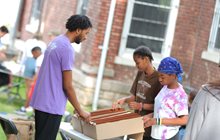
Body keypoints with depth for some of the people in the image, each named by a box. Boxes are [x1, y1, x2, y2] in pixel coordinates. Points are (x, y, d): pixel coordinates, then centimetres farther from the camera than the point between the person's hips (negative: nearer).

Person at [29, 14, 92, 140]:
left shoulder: (55, 42, 12)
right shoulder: (67, 49, -16)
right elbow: (68, 86, -16)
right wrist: (80, 111, -6)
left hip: (40, 102, 9)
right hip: (52, 106, -9)